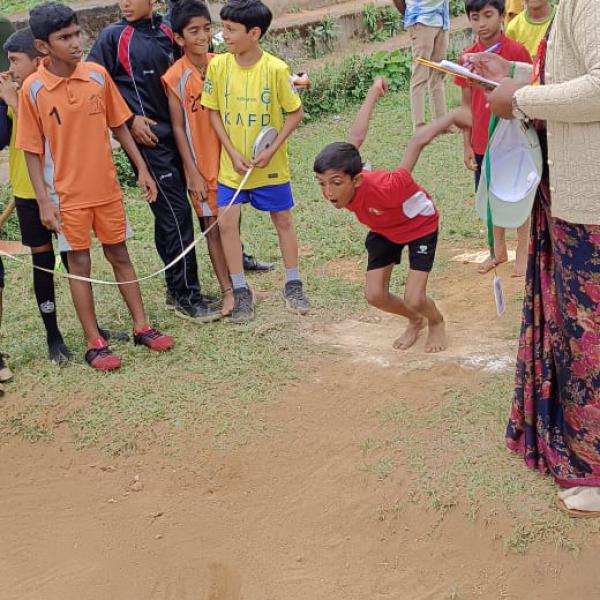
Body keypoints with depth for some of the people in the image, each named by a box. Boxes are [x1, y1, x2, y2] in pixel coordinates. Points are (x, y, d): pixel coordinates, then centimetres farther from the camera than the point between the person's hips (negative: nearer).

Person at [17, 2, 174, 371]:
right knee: (80, 264, 6)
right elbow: (32, 150, -7)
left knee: (119, 255, 13)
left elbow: (119, 126, 7)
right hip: (67, 195, -2)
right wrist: (43, 200, -12)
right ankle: (95, 343, 15)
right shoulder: (33, 89, -11)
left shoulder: (98, 75, -3)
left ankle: (142, 326, 24)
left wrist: (142, 168, 5)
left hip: (107, 187, 3)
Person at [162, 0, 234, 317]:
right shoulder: (175, 77, -11)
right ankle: (228, 291, 9)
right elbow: (178, 128, -9)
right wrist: (193, 172, -10)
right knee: (212, 225, 3)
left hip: (228, 156, 3)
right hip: (200, 162, -3)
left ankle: (235, 276, 25)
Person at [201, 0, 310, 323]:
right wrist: (233, 153, -10)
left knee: (283, 220, 11)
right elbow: (213, 112, -1)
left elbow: (296, 112, -7)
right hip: (232, 165, 2)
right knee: (226, 222, -4)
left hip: (271, 165, -2)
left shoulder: (275, 69, -16)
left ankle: (293, 285, 28)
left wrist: (272, 150, -16)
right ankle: (241, 292, 10)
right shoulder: (218, 65, -8)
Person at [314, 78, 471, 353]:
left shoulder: (384, 188, -46)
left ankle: (437, 323, 24)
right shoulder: (339, 179, -30)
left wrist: (453, 117, -24)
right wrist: (373, 93, -2)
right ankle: (415, 321, 30)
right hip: (384, 230, 6)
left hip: (420, 225, -5)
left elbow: (417, 142, -37)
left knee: (414, 299, -13)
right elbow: (356, 138, -16)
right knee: (375, 295, -3)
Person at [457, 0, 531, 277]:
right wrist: (467, 144, 5)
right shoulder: (468, 56, 0)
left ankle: (522, 251, 24)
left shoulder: (516, 52, -12)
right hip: (482, 142, 4)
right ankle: (499, 250, 31)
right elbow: (467, 102, 6)